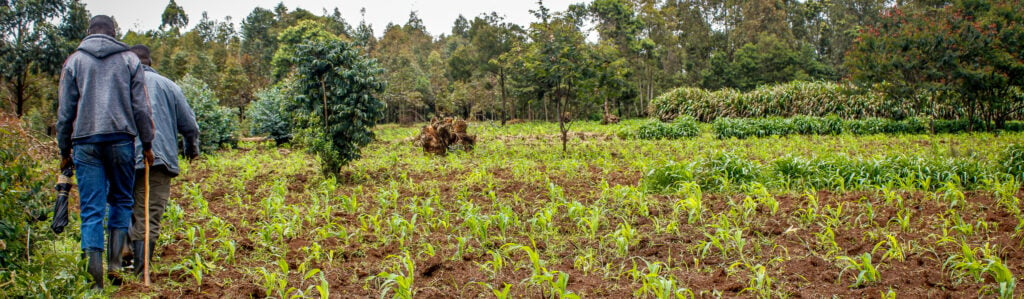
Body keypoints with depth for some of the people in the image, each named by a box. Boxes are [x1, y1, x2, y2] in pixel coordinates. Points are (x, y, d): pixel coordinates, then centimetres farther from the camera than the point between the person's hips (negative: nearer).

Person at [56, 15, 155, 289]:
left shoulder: (74, 61, 8)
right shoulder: (130, 60, 7)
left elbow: (65, 110, 8)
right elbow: (141, 107, 4)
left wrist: (64, 150, 14)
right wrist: (147, 144, 10)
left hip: (86, 142, 0)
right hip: (122, 140, 0)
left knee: (91, 208, 0)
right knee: (121, 199, 14)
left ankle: (94, 269, -7)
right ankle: (115, 259, 7)